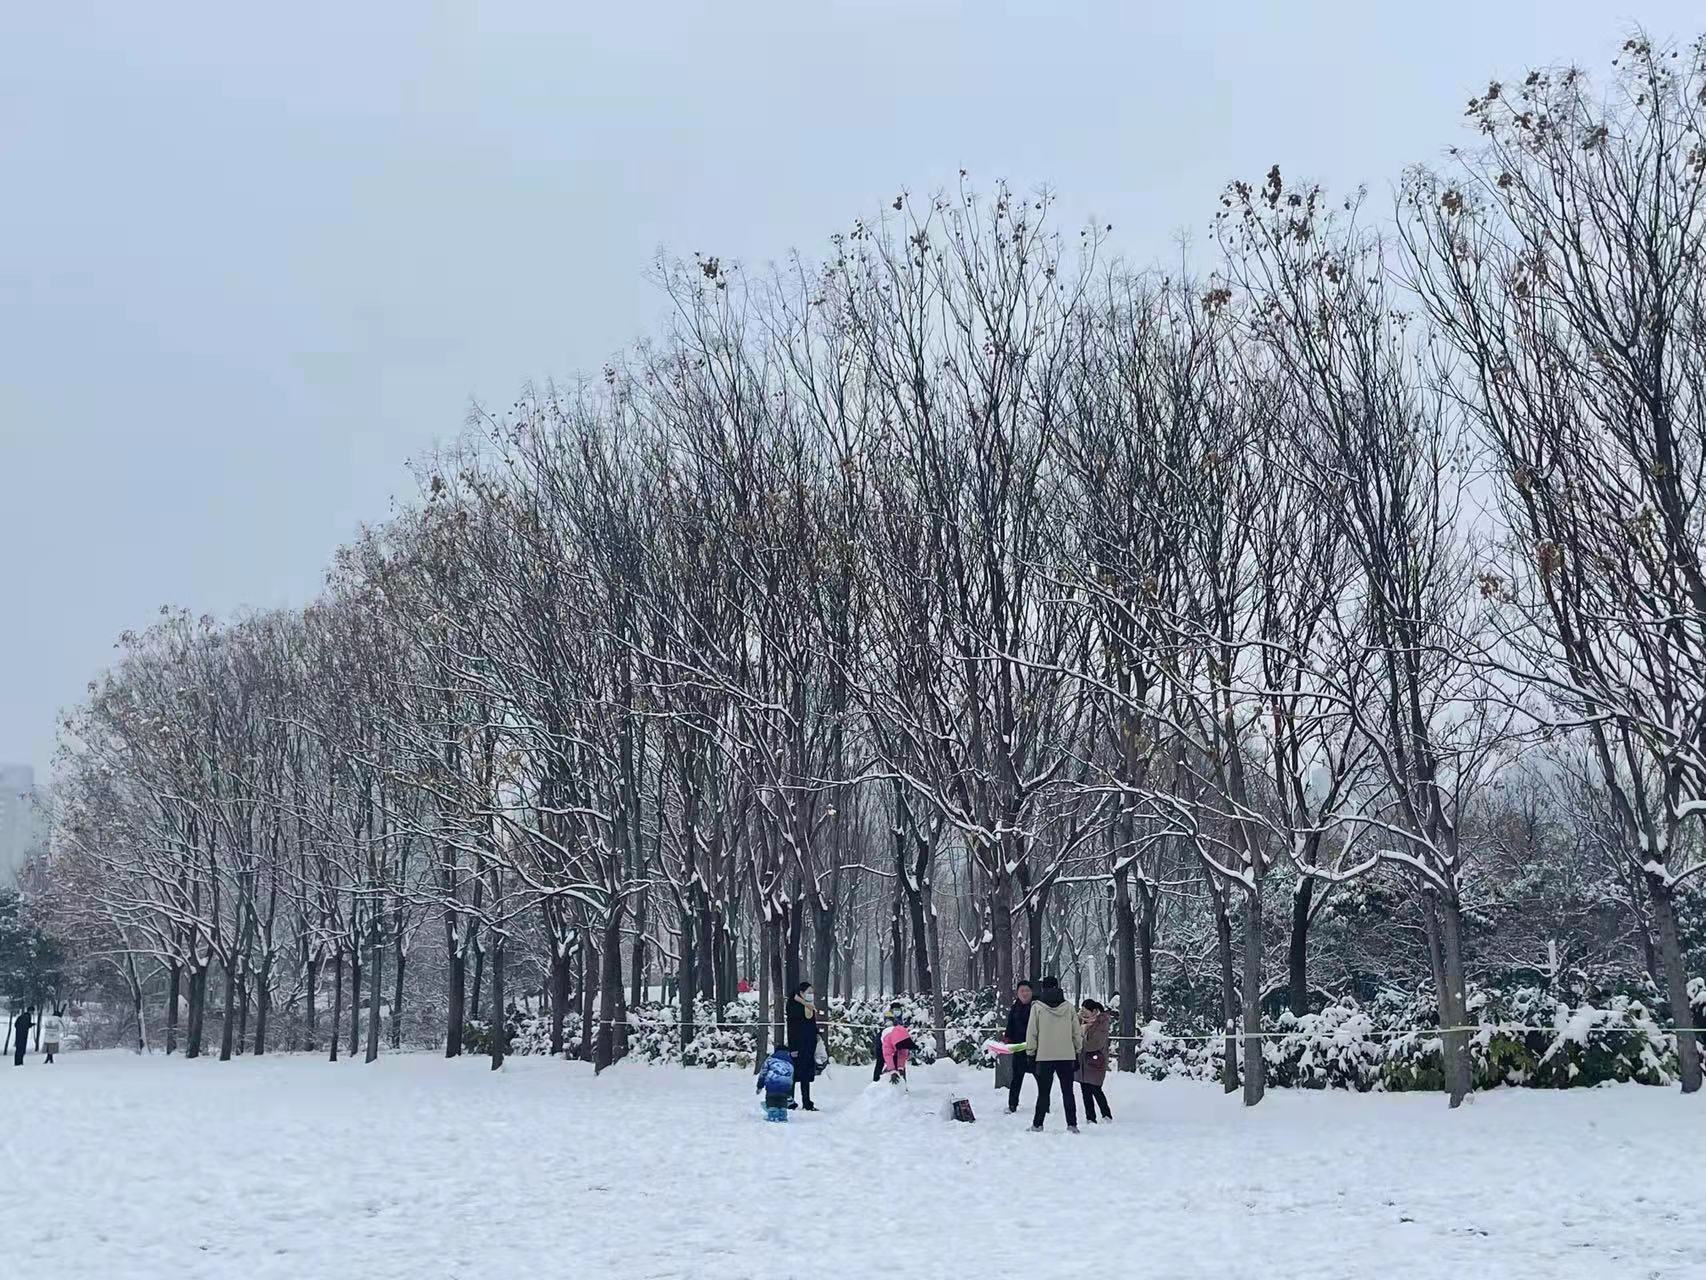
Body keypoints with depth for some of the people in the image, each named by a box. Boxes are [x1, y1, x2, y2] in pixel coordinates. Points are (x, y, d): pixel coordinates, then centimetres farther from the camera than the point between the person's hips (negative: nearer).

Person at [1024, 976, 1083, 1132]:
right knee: (1067, 1092, 8)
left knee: (1043, 1092, 5)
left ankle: (1037, 1125, 6)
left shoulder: (1037, 1007, -5)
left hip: (1044, 1056, -2)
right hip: (1067, 1056, 2)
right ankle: (1072, 1124, 6)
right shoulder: (1069, 1007, 2)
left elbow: (1031, 1033, -4)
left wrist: (1030, 1053, 6)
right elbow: (1077, 1033, 6)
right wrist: (1077, 1052, 17)